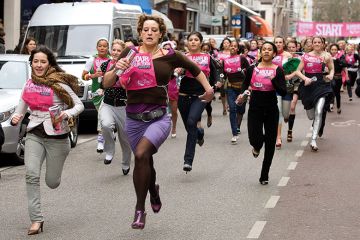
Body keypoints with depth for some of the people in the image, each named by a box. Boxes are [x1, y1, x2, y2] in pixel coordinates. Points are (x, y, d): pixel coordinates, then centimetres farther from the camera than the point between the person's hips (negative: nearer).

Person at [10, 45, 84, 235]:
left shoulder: (59, 84, -9)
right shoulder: (29, 85, 6)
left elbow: (79, 105, -6)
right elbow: (21, 108, 17)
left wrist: (66, 114, -25)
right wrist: (15, 118, -5)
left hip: (57, 136, -3)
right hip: (34, 135, 3)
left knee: (52, 182, 5)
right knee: (31, 175, -16)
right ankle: (36, 219, -11)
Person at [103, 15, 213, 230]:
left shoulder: (170, 56, -1)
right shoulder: (131, 54, -1)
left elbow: (195, 69, 19)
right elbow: (107, 83, -4)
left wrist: (208, 88, 19)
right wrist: (117, 69, -21)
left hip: (159, 117, -2)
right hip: (134, 119, 2)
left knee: (141, 154, -27)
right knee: (146, 163, 17)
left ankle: (140, 209, -15)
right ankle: (153, 190, 53)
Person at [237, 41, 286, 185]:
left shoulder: (278, 70, -3)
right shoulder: (252, 69, 1)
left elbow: (283, 92, -10)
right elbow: (245, 84, 16)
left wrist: (274, 80, -23)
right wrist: (242, 95, -3)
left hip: (271, 110, 0)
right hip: (255, 108, 0)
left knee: (270, 143, 4)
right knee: (255, 139, -15)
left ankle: (264, 176, 19)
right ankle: (257, 147, 27)